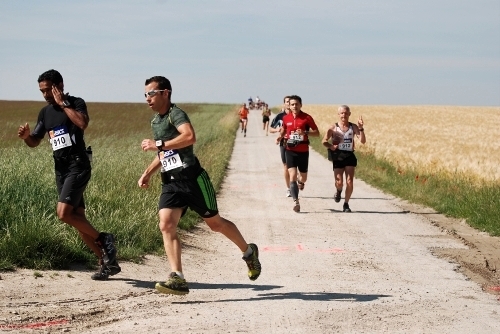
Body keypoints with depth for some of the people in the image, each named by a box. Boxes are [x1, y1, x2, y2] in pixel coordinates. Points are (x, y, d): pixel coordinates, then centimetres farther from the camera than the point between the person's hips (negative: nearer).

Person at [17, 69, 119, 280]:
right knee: (77, 218, 6)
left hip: (78, 165, -8)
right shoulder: (45, 112, 13)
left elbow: (82, 123, -28)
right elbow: (35, 142, 18)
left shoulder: (76, 103, -6)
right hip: (60, 169, 8)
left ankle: (103, 239, -2)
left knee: (63, 213, -20)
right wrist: (26, 136, -4)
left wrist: (63, 103, -19)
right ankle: (107, 262, 14)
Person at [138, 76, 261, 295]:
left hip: (191, 178, -7)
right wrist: (148, 173, 23)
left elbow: (190, 137, -32)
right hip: (170, 184, 7)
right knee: (166, 225, -14)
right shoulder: (155, 121, 18)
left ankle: (249, 252, 32)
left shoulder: (176, 114, -11)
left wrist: (158, 145, -27)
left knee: (215, 223, 7)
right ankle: (178, 279, -19)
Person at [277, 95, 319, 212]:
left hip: (303, 151, -1)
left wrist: (305, 133, -21)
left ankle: (301, 182, 53)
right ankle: (296, 202, -17)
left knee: (303, 176, 14)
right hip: (290, 151, 1)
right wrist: (280, 136, -1)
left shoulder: (307, 118, -6)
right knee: (292, 176, -14)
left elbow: (317, 133, -4)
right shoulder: (286, 118, 2)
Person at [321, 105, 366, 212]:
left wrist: (361, 128, -20)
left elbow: (363, 141, -6)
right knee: (339, 182, -8)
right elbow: (324, 141, -3)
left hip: (349, 156, 1)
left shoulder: (353, 127, 2)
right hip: (338, 156, -1)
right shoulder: (334, 128, -1)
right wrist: (331, 146, -23)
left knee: (350, 182, -6)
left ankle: (346, 204, 12)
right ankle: (339, 191, 30)